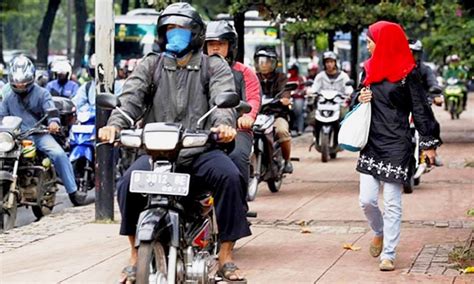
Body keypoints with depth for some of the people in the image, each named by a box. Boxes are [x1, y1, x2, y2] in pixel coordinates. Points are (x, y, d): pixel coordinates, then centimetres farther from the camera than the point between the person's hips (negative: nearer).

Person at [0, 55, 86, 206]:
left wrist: (53, 122, -33)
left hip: (39, 133, -2)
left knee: (59, 154, -24)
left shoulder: (41, 93, 5)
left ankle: (73, 191, -18)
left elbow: (50, 109, -10)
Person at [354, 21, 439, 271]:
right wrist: (359, 98, -2)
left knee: (392, 203, -2)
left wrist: (428, 143, -5)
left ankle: (388, 254, 5)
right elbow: (358, 94, 22)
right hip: (371, 143, 5)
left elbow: (420, 109, -4)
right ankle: (379, 233, 31)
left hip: (397, 145, -5)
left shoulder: (407, 72, -7)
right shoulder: (369, 69, 9)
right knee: (367, 200, 2)